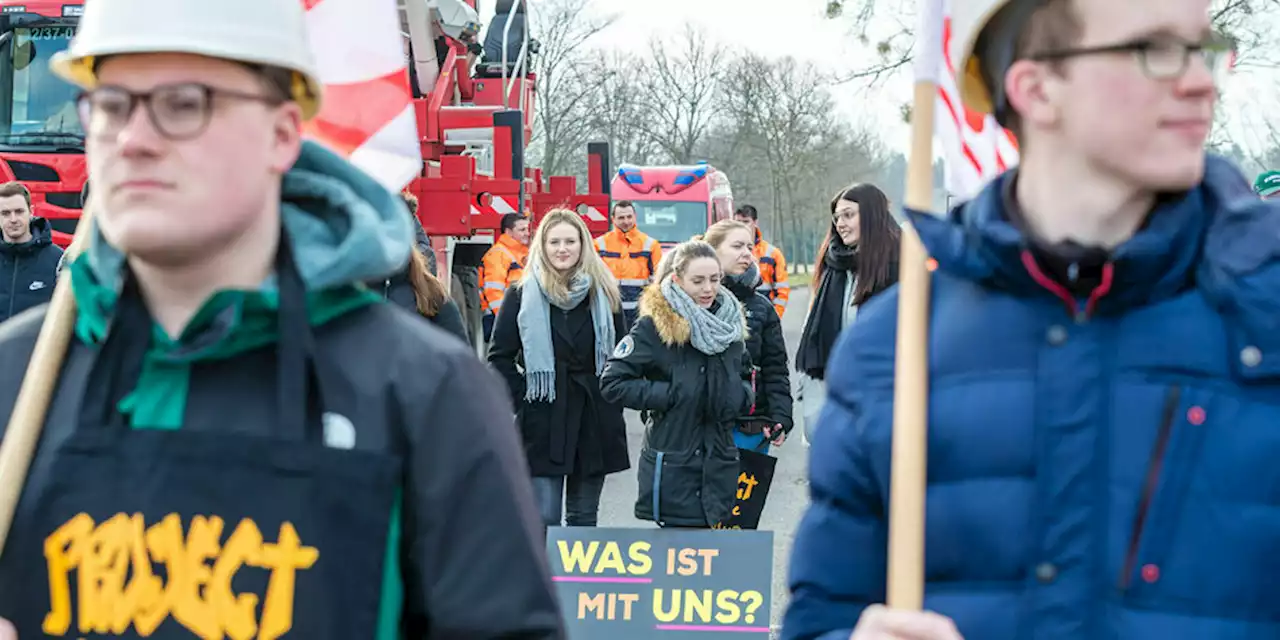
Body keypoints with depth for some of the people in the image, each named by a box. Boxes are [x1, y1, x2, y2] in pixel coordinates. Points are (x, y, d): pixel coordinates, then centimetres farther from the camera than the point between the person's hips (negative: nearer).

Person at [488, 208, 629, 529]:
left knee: (584, 517, 12)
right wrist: (523, 397, -6)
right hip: (542, 421, -2)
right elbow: (499, 357, 0)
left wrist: (612, 397, 2)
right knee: (544, 520, -4)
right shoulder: (523, 294, -1)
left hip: (595, 419, 2)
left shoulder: (605, 293, 5)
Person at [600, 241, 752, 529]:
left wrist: (741, 397, 4)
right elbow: (612, 382, -11)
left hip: (721, 462, 6)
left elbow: (744, 374, 26)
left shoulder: (730, 321, 10)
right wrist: (668, 395, -15)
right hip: (672, 466, -6)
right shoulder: (655, 325, -9)